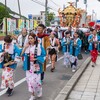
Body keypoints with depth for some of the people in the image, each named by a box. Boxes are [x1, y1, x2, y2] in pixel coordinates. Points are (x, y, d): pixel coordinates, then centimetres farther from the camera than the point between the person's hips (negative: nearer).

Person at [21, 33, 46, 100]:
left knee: (35, 80, -2)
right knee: (29, 80, 6)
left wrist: (36, 59, -18)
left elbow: (44, 55, -7)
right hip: (29, 67, 4)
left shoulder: (39, 47, -9)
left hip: (36, 67, -4)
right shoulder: (27, 46, 2)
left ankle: (39, 91, 30)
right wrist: (24, 48, -12)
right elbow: (22, 54, 1)